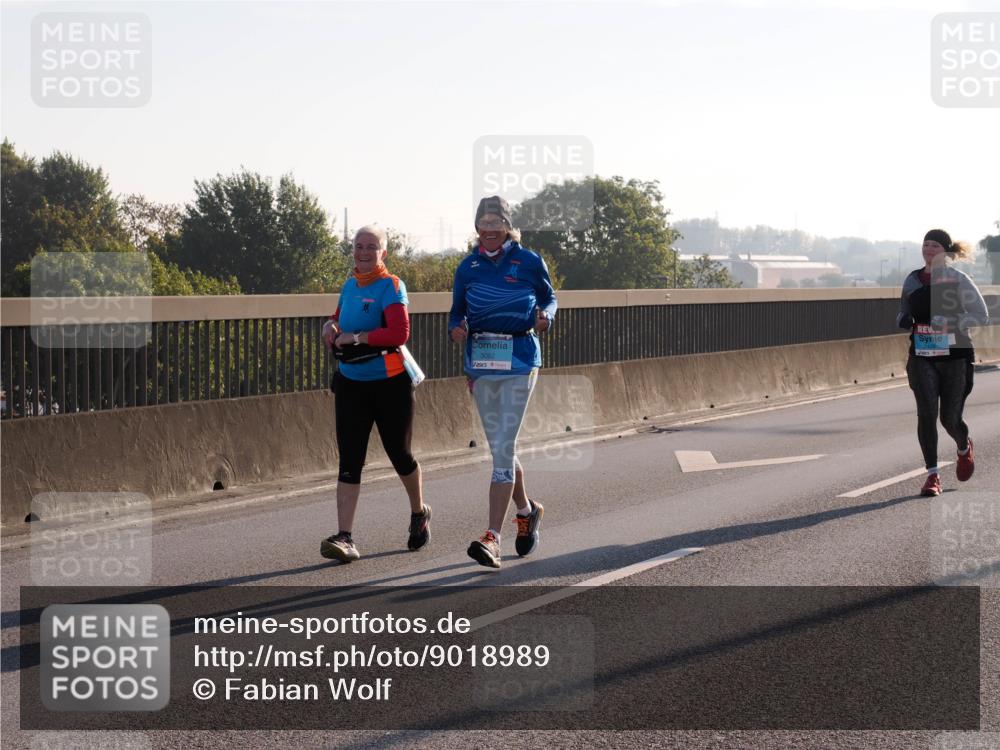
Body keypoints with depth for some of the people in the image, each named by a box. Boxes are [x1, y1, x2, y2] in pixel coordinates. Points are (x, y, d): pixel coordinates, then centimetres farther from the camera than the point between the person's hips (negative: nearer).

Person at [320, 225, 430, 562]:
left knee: (399, 455, 11)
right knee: (349, 461, -5)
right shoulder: (350, 285, 10)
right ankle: (344, 538, -12)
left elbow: (399, 333, -24)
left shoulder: (390, 287, -12)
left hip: (389, 385, -5)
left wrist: (356, 338, -21)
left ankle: (420, 513, 38)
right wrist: (331, 326, 4)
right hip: (351, 385, 5)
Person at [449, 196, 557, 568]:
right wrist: (456, 329, -11)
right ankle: (526, 510, 38)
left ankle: (492, 537, -15)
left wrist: (545, 317, -10)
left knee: (503, 447, -12)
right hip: (480, 362, 4)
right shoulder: (468, 266, 6)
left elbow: (549, 297, 12)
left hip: (519, 360, -4)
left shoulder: (529, 261, -2)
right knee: (499, 448, 13)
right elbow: (457, 312, 11)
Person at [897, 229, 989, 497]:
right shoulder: (912, 280, 8)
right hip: (921, 357, 3)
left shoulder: (958, 280, -3)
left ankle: (964, 449, 39)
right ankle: (932, 475, -6)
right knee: (926, 413, -12)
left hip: (954, 356, -2)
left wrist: (952, 324, -21)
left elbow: (981, 314, -6)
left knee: (950, 418, 3)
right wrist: (904, 319, -3)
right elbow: (904, 311, 22)